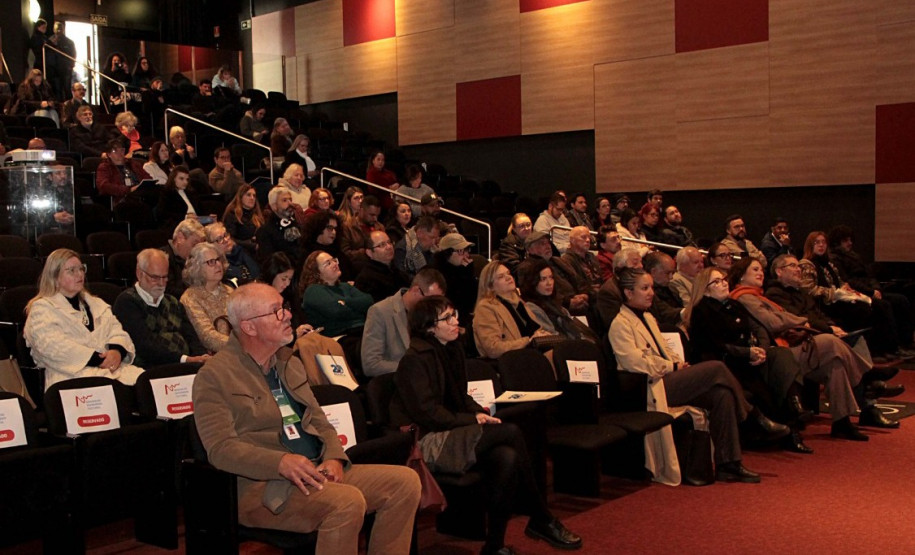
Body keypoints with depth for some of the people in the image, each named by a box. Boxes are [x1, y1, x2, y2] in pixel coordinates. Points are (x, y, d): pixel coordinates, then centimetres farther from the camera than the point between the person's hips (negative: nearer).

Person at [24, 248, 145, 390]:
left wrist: (117, 351, -8)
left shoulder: (96, 303, 29)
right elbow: (53, 347, -8)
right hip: (72, 373, -5)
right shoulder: (41, 308, 8)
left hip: (112, 366, 6)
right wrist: (98, 359, -15)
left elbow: (117, 332, 17)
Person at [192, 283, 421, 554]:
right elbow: (220, 447, -15)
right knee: (348, 501, -33)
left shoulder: (290, 363, 20)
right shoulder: (214, 376, -5)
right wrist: (282, 462, -28)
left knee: (406, 481, -8)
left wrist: (334, 458, -3)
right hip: (263, 486, -8)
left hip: (317, 471, 8)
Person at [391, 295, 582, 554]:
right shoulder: (416, 358, -11)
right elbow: (426, 412, -16)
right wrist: (472, 420, -14)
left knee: (507, 457, -24)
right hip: (428, 442, -8)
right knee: (511, 432, -22)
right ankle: (541, 520, -11)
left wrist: (482, 413, 0)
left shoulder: (453, 349, 14)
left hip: (453, 434, 8)